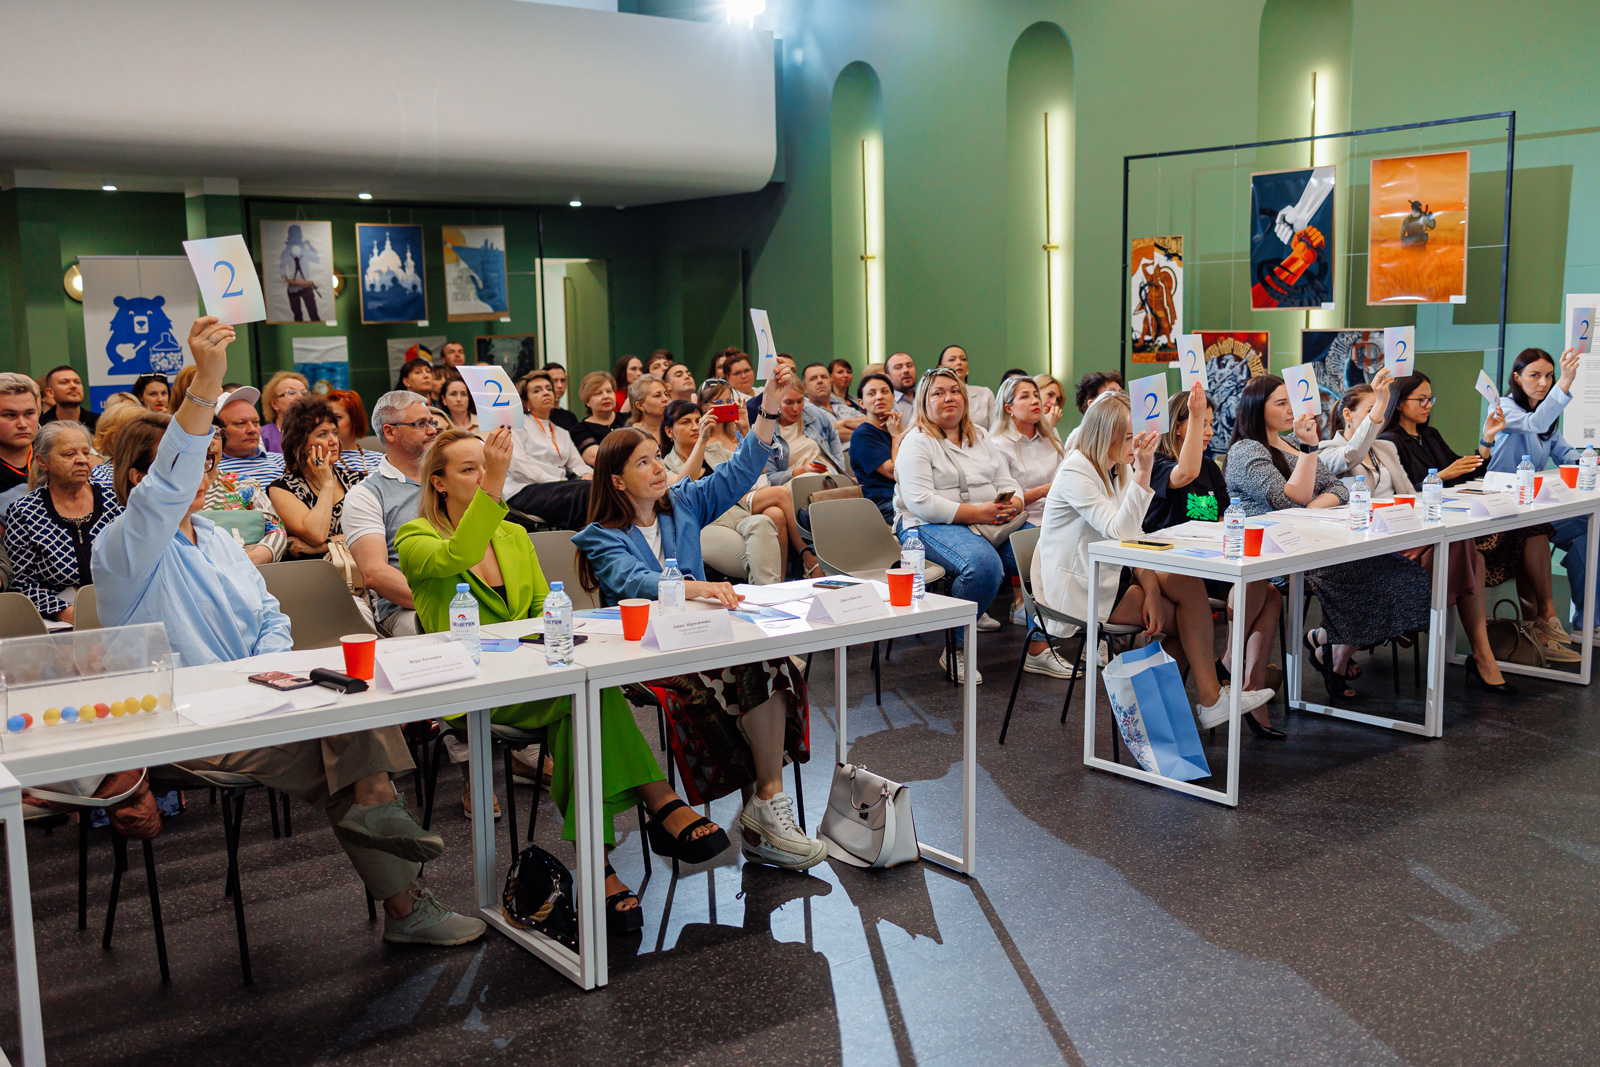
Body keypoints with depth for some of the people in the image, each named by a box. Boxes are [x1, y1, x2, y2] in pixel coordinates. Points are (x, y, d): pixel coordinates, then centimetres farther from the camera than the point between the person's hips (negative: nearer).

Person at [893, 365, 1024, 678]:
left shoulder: (981, 438, 20)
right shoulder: (916, 443, -2)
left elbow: (1007, 483, 17)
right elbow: (920, 502, -15)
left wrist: (1012, 506, -9)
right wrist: (976, 512, -20)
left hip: (990, 524, 7)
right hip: (931, 527, -7)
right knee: (984, 564, -37)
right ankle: (956, 650, -22)